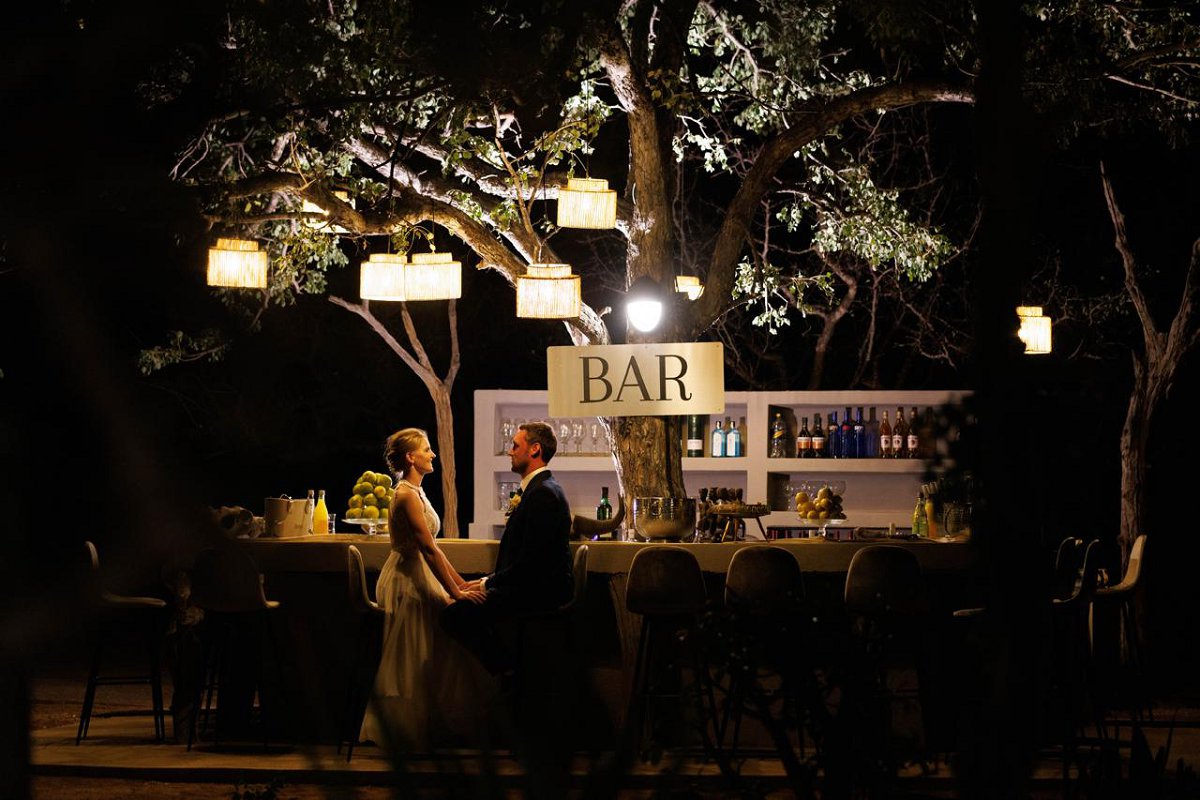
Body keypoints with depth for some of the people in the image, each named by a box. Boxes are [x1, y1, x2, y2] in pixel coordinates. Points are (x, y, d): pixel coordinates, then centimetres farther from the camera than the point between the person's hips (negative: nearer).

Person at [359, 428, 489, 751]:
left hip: (416, 579, 10)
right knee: (408, 665, -2)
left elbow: (431, 547, 15)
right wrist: (455, 593, -21)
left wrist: (461, 583, 12)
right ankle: (405, 736, 6)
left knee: (429, 660, 12)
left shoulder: (414, 491, 12)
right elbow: (428, 549, -22)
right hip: (407, 583, -10)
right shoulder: (407, 495, -19)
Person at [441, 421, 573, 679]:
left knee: (454, 614, -18)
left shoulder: (543, 494, -17)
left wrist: (487, 583, -14)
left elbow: (530, 560, -22)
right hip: (535, 587, 11)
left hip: (539, 590, -11)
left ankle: (511, 673, -10)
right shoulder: (538, 489, 18)